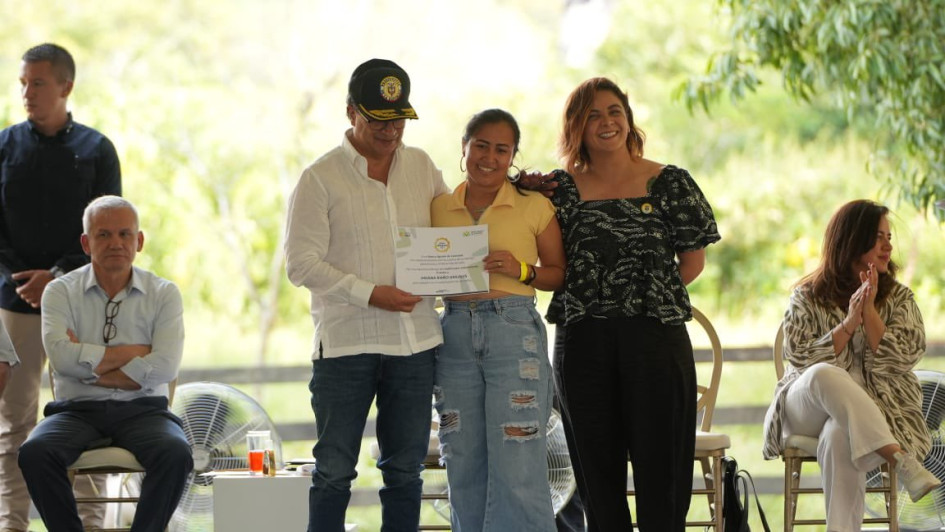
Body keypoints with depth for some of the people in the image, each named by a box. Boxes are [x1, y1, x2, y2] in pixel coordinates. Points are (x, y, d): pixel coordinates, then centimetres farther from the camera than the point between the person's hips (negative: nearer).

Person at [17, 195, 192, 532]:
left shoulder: (163, 294, 8)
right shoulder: (61, 292, 7)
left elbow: (164, 367, -8)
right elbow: (62, 357, -12)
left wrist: (89, 366, -7)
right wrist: (137, 351, -6)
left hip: (142, 411, 0)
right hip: (78, 410, 0)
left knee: (175, 455, -32)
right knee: (34, 453, -31)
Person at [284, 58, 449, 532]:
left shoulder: (420, 165, 12)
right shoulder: (320, 178, -2)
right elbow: (302, 263, -7)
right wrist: (370, 293, -16)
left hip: (415, 339, 4)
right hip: (345, 342, -4)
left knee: (405, 470, 7)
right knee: (334, 471, -2)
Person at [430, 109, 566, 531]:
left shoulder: (533, 206, 2)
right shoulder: (439, 209, 10)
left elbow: (561, 272, 4)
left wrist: (521, 270, -13)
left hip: (514, 332, -4)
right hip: (455, 334, 4)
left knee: (516, 466, -6)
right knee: (463, 465, 7)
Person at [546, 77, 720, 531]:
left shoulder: (668, 183, 4)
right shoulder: (562, 187, 7)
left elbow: (692, 260, 6)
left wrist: (650, 295, -1)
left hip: (654, 336, -2)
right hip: (582, 339, 2)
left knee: (660, 463, -2)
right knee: (596, 466, 5)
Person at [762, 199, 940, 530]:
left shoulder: (899, 298, 12)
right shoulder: (807, 297, 9)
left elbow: (904, 358, -3)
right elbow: (800, 358, -4)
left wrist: (869, 312, -9)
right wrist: (848, 324, -12)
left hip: (874, 414, 0)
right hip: (809, 409, 0)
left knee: (839, 440, -39)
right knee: (823, 375, -39)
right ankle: (903, 462, -49)